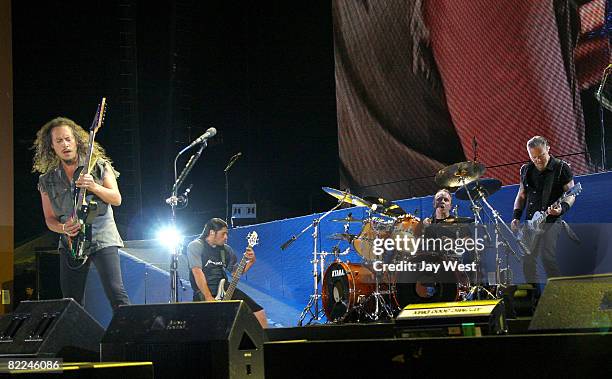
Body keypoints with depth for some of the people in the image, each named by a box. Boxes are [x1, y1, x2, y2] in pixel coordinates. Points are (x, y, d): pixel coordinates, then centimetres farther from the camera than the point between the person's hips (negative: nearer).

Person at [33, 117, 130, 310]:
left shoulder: (99, 166, 2)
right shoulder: (47, 181, 8)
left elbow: (116, 199, -2)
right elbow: (49, 219, 12)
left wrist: (93, 187, -19)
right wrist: (63, 228, -10)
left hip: (102, 238, -3)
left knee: (116, 293, -16)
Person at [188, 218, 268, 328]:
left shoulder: (226, 249, 13)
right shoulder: (195, 246, -5)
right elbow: (197, 272, -16)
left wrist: (251, 261, 1)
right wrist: (208, 298, -24)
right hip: (203, 292, -6)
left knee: (259, 313, -5)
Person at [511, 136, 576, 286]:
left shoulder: (561, 168, -4)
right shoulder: (526, 170, 10)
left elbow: (571, 195, -2)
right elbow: (521, 195, 18)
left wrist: (562, 208, -22)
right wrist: (516, 217, 6)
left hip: (551, 219, -6)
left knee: (547, 256, -21)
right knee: (527, 260, 5)